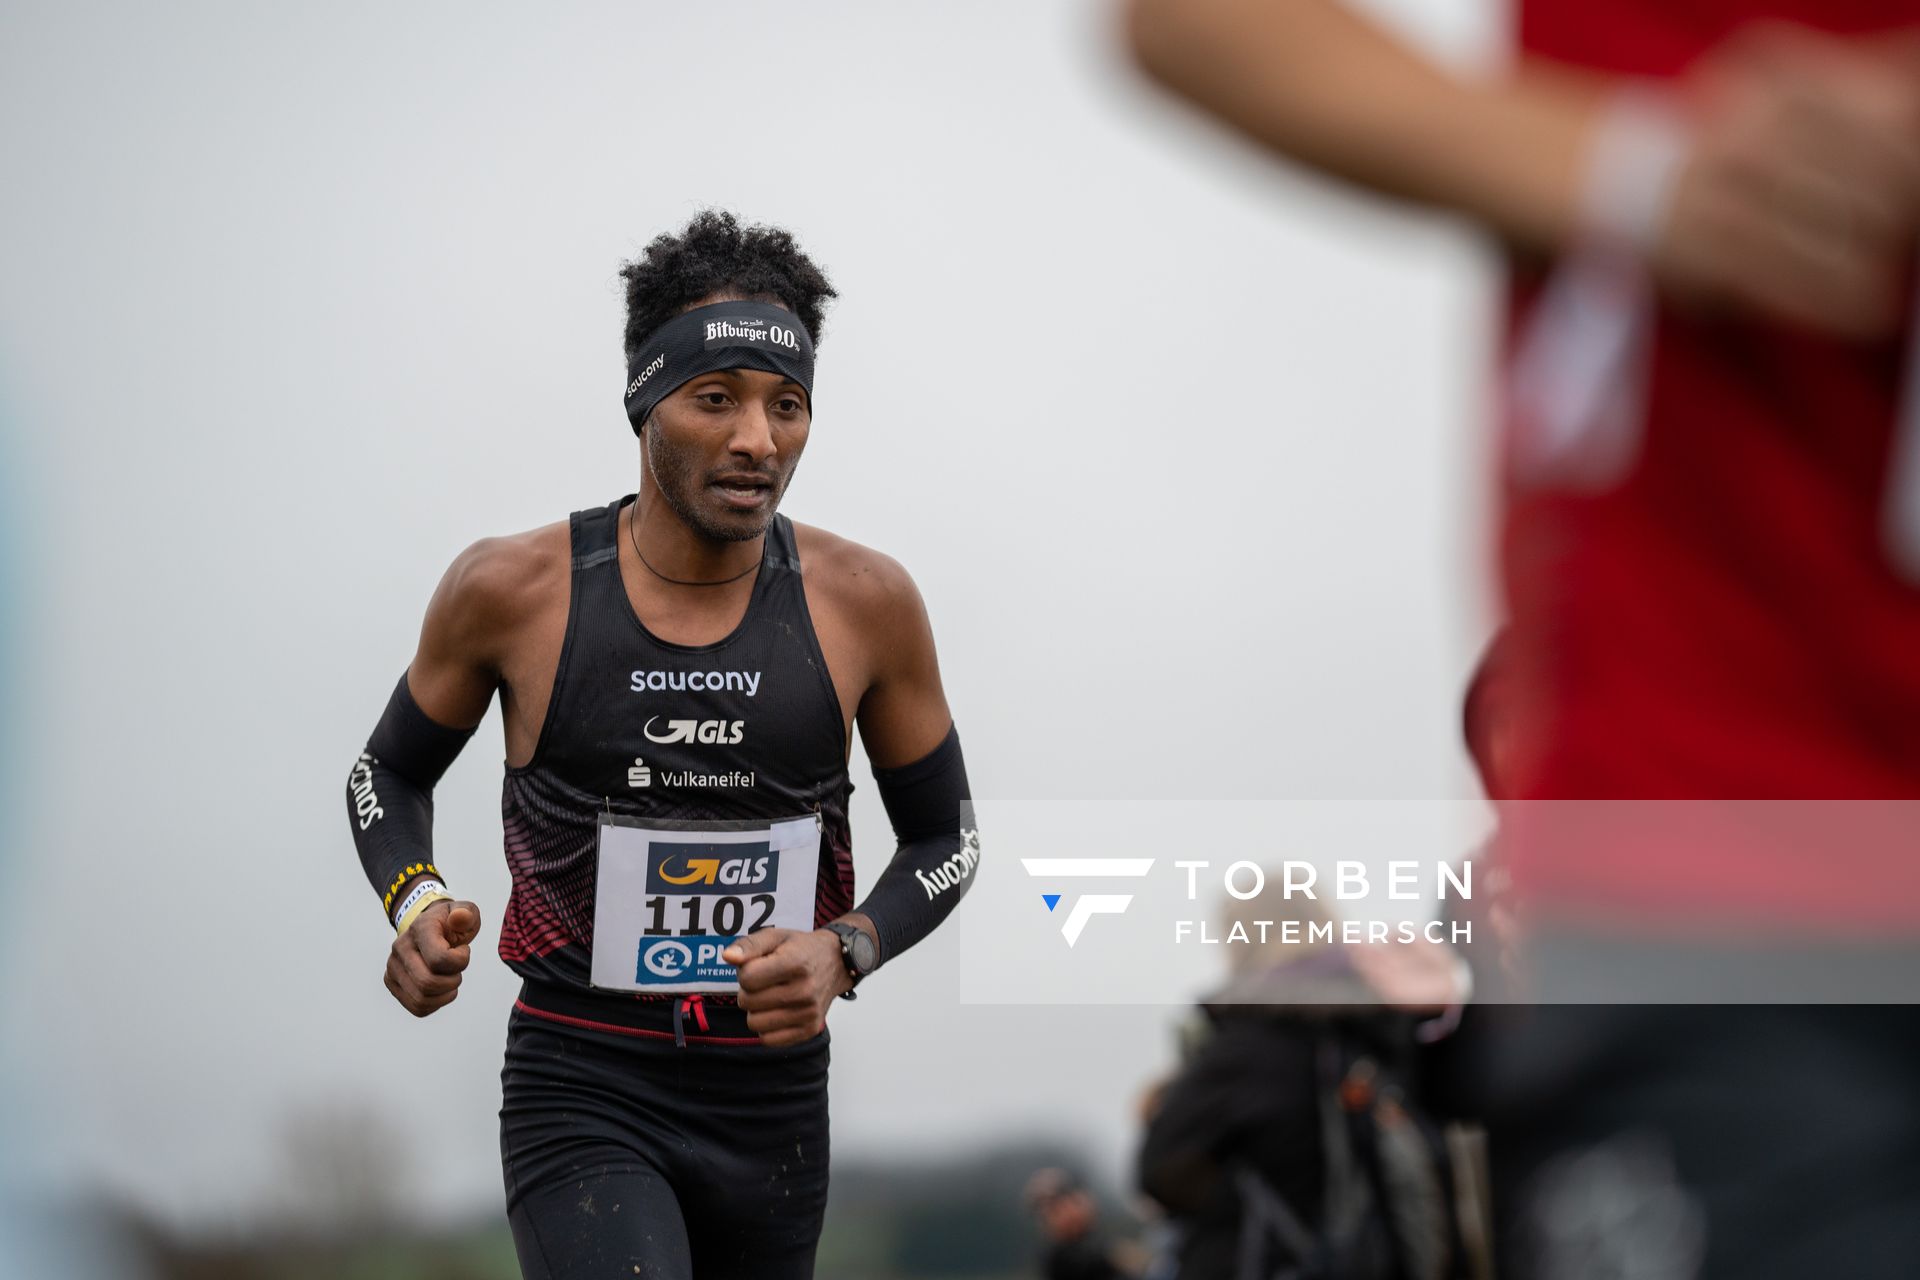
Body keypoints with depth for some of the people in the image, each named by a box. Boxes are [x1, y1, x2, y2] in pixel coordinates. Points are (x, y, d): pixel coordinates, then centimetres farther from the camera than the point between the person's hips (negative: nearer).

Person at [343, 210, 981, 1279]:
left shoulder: (865, 605, -4)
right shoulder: (513, 590, -8)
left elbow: (946, 838, 8)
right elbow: (389, 774, 10)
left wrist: (845, 951, -12)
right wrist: (416, 904, -11)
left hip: (775, 1099, 3)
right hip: (581, 1094, -3)